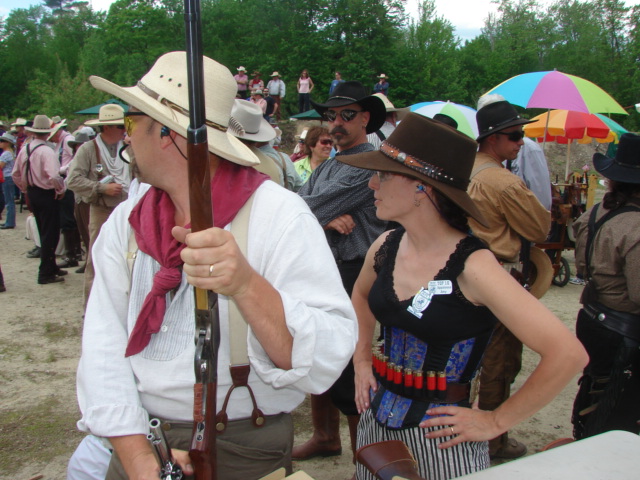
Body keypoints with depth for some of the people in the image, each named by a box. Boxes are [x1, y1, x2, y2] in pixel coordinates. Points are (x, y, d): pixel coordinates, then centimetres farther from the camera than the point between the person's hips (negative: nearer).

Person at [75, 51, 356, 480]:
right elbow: (104, 344, -4)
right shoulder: (126, 222, -2)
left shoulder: (278, 215, -18)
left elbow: (327, 361, -26)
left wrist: (247, 285, -42)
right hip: (138, 437, 5)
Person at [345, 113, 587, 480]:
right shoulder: (385, 248, -4)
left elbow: (568, 354, -25)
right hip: (377, 419, 6)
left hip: (439, 435, -6)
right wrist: (362, 360, 9)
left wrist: (495, 422, -17)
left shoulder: (471, 267, -23)